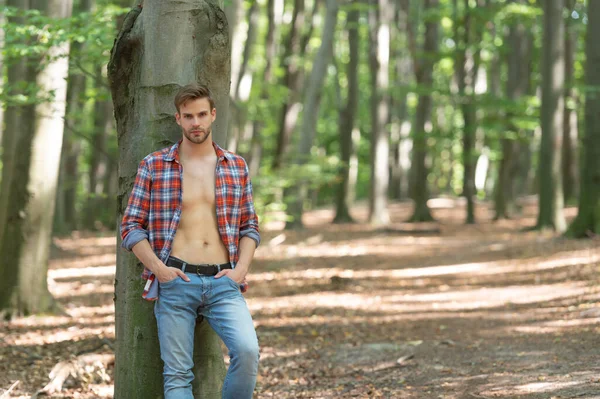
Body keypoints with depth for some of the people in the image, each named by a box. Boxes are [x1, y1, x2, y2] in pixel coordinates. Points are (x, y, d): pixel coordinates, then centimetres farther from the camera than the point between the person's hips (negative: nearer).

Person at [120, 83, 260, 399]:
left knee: (247, 350, -23)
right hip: (175, 282, -1)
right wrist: (159, 268, -9)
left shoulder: (237, 167, 12)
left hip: (223, 283, 1)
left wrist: (241, 268, -1)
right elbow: (131, 227, 5)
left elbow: (250, 227, 15)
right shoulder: (153, 166, 6)